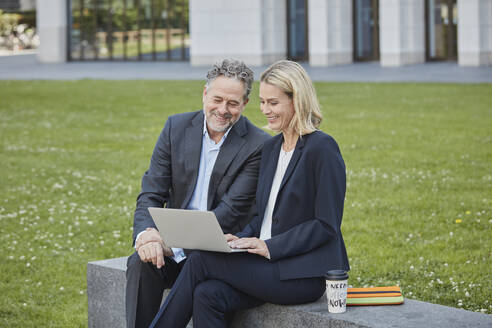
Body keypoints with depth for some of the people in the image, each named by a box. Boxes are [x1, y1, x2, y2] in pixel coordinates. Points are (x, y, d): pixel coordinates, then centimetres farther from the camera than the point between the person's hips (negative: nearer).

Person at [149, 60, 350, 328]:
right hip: (270, 264, 7)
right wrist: (241, 238, -1)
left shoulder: (322, 148, -11)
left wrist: (270, 247, -18)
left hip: (305, 273, -7)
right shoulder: (271, 147, 15)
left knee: (200, 261, -17)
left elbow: (327, 224, -13)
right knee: (208, 295, -20)